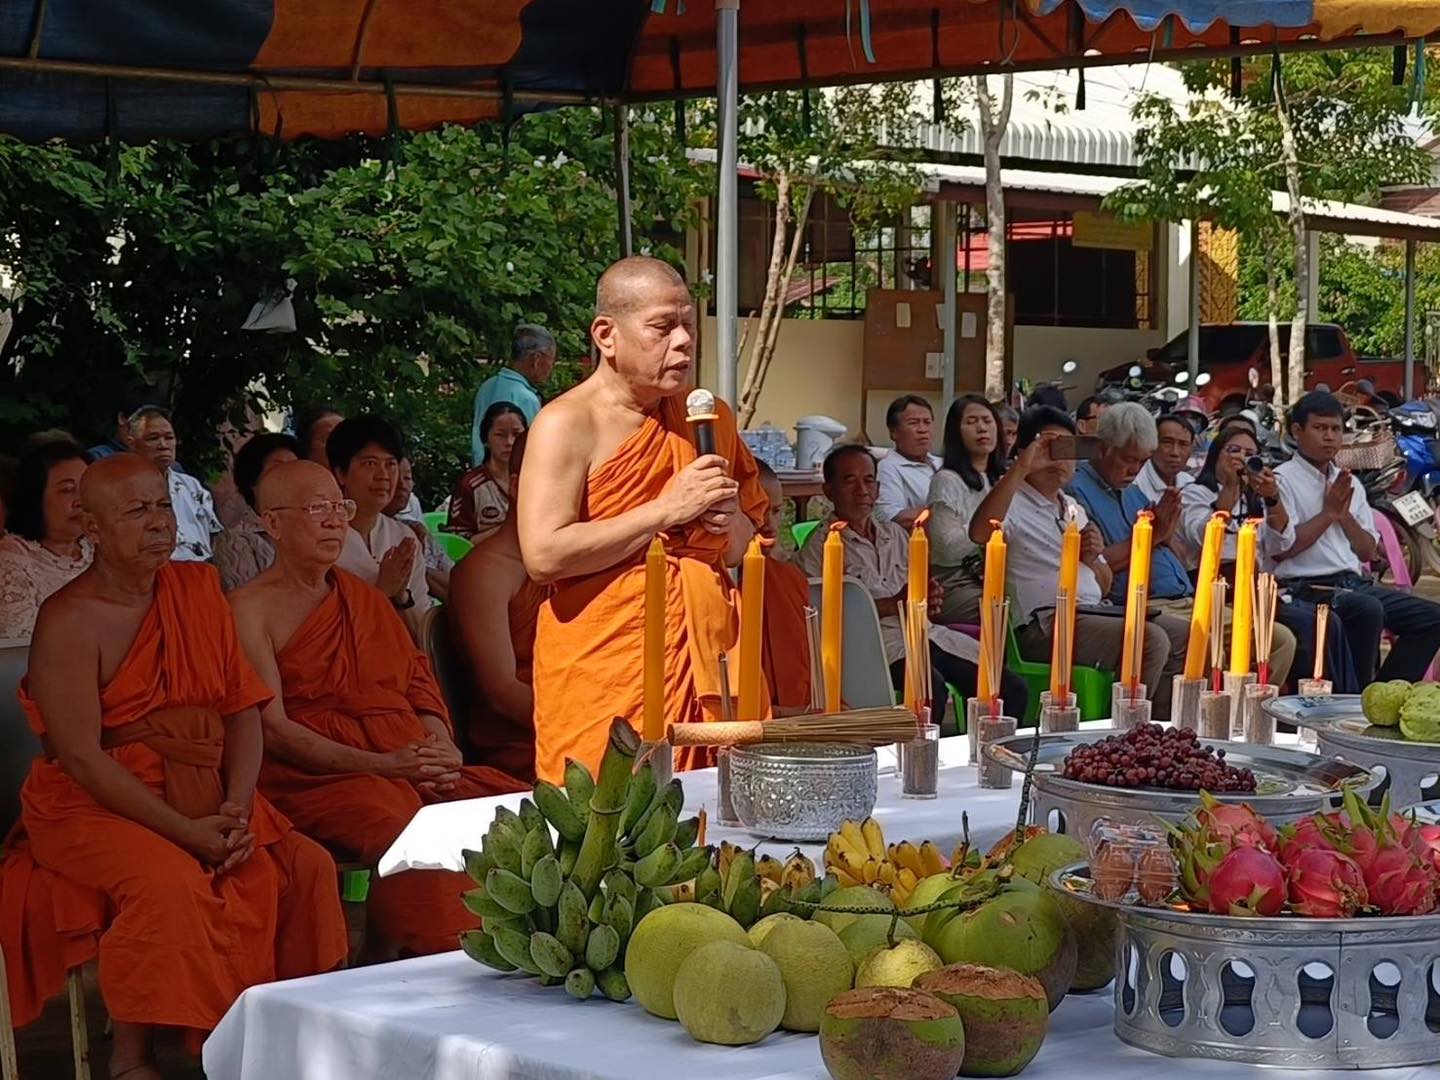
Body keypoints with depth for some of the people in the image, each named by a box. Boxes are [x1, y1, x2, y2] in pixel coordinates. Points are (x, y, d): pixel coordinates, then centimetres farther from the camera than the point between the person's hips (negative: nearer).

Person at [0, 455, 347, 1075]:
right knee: (170, 886, -33)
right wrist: (186, 832, -21)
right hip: (94, 808, -6)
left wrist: (238, 808, -11)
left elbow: (243, 708, 6)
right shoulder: (69, 621, -11)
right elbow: (82, 757, -16)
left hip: (204, 795, 6)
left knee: (306, 867, -13)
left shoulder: (199, 589, 9)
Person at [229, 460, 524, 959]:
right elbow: (272, 729, -6)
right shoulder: (250, 608, 4)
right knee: (413, 835, -38)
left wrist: (440, 747, -3)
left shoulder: (364, 598, 26)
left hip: (416, 764, 7)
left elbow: (419, 680, 21)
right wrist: (382, 764, -15)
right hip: (317, 777, -7)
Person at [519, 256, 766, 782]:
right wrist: (666, 511, -14)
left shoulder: (709, 417, 15)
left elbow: (749, 552, 24)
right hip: (606, 674, -5)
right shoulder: (567, 424, -5)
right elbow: (544, 555, -17)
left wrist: (730, 525, -1)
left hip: (708, 660, 6)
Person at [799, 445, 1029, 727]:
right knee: (932, 688, -38)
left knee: (1013, 690, -9)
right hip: (878, 639, -7)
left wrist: (930, 599, 0)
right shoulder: (819, 547, 5)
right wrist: (895, 605, -12)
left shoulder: (895, 535, 27)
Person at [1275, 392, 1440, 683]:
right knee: (1367, 609, -36)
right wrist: (1328, 513, -9)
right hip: (1309, 588, -8)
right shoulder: (1283, 480, -1)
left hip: (1355, 583, 8)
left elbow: (1368, 552, 17)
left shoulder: (1349, 484, 19)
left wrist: (1345, 515, 0)